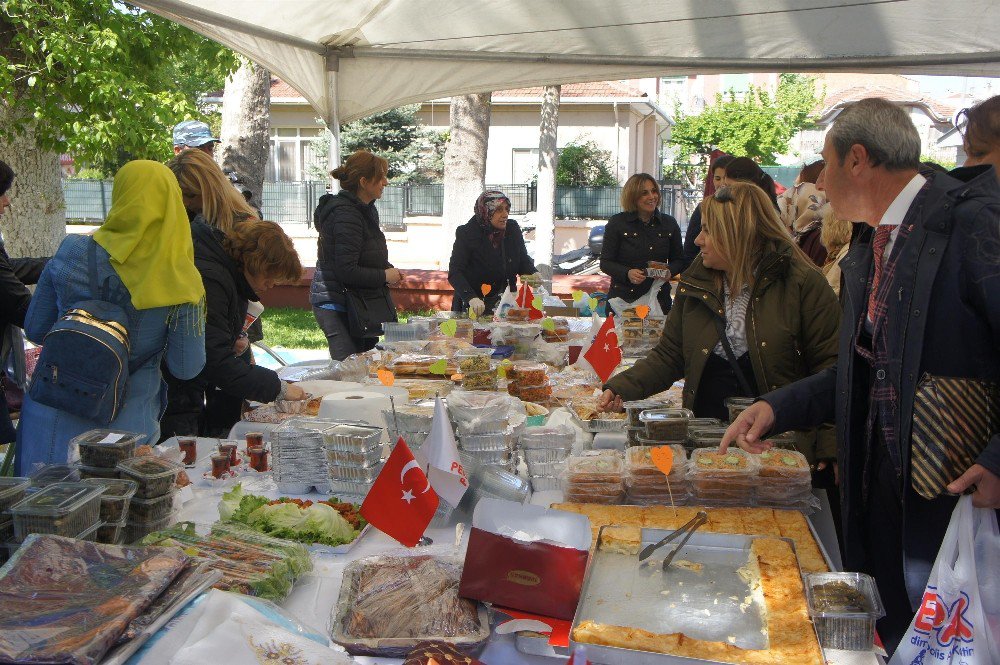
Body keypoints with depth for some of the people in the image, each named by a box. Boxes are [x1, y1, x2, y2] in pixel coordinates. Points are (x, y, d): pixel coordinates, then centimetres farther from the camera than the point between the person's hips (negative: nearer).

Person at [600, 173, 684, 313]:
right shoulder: (617, 223, -2)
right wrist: (627, 273, -21)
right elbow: (605, 263, -3)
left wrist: (669, 271, -9)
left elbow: (679, 260, 14)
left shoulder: (669, 223, 6)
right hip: (623, 298, -2)